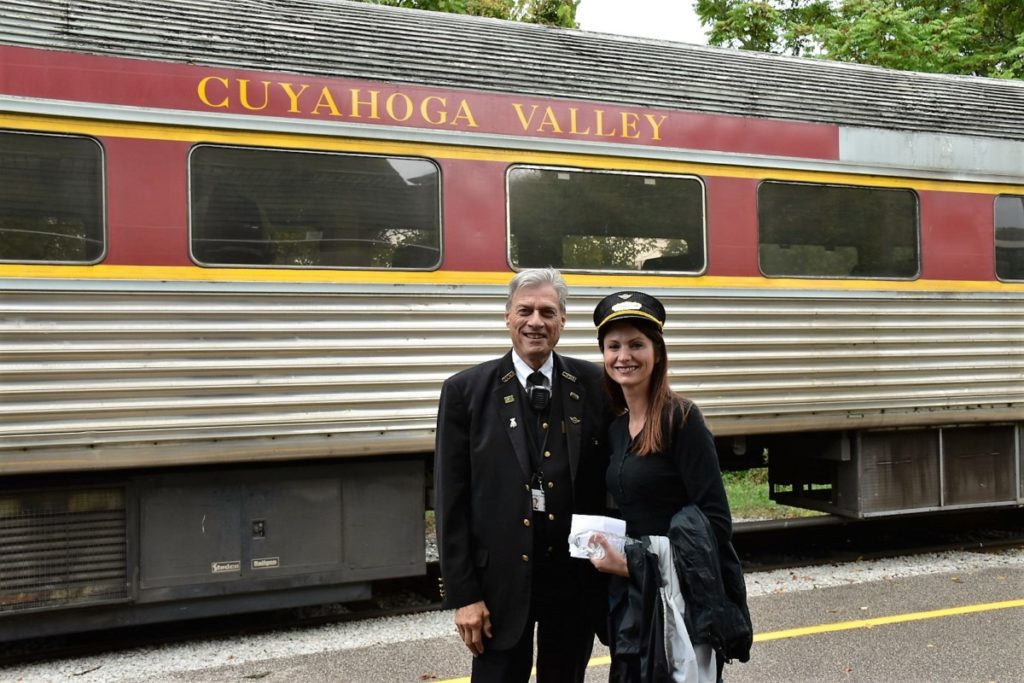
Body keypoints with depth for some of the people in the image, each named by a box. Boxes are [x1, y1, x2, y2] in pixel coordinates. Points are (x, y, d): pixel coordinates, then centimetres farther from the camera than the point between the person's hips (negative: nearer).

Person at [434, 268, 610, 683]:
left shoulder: (594, 387, 1)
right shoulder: (466, 391, -4)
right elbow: (451, 502, -4)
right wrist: (463, 594, -8)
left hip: (576, 578, 2)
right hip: (501, 581, -2)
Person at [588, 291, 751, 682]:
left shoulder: (681, 418, -13)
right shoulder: (616, 428, 8)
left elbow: (714, 520, -17)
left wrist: (634, 563, -17)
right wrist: (616, 557, -1)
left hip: (681, 592, -7)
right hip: (631, 591, 7)